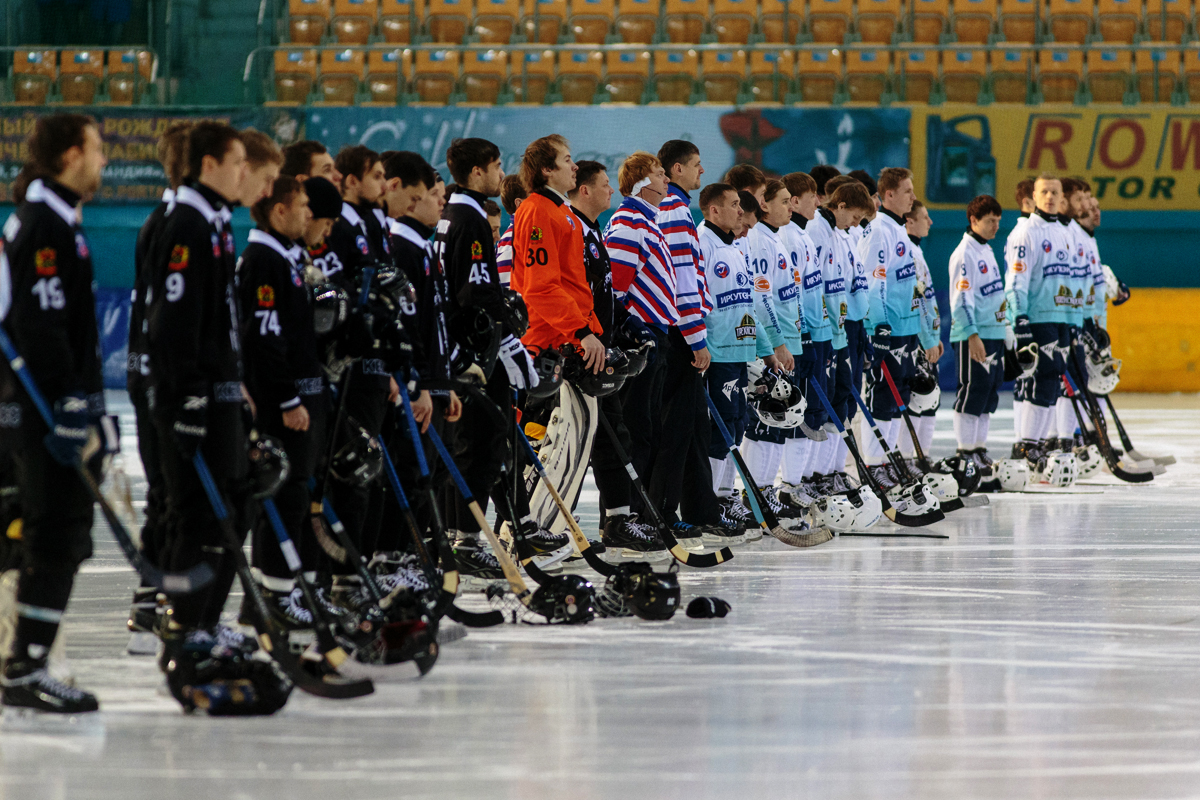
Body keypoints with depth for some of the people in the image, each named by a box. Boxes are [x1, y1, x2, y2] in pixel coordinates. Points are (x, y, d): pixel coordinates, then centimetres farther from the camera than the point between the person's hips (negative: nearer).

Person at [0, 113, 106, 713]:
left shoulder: (51, 220, 18)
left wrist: (85, 404, 26)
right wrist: (66, 411, -24)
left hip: (49, 409, 11)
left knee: (59, 537, 12)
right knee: (56, 535, -10)